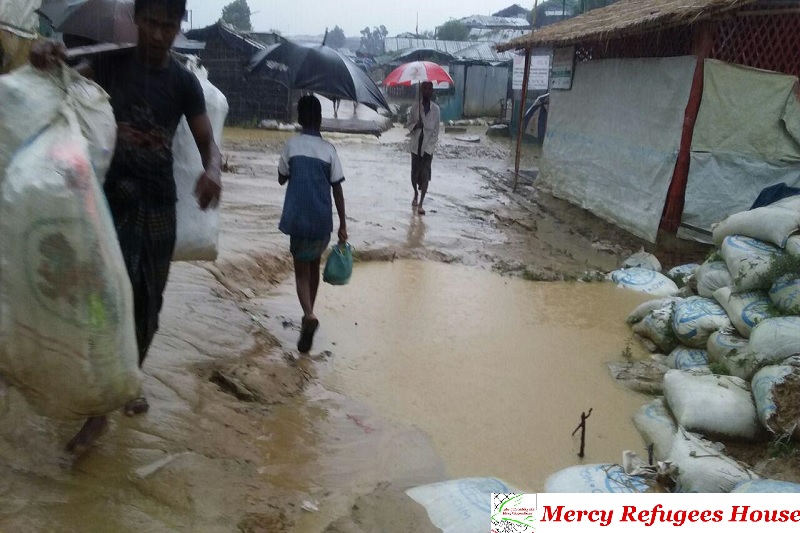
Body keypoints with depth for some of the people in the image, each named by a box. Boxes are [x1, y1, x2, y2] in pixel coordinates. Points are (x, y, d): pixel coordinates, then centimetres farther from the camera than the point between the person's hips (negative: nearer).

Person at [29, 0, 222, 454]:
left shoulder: (184, 82, 2)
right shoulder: (112, 63, 2)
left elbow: (208, 142, -2)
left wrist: (213, 170, -25)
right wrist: (48, 61, -32)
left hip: (159, 207, 2)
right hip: (110, 199, -2)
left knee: (148, 306, 10)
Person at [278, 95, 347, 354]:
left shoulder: (291, 145, -3)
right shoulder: (329, 149, -1)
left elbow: (282, 179, 8)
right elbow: (337, 189, -2)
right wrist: (342, 224, 2)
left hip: (298, 219, -2)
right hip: (323, 220, 2)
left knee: (302, 269, 4)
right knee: (314, 266, 20)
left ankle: (309, 315, -19)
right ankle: (308, 314, 31)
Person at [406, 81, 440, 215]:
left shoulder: (435, 109, -2)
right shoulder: (415, 107, -1)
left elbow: (436, 131, 0)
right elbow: (408, 125, 6)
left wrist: (429, 148, -8)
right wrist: (415, 125, -17)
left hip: (428, 147, -1)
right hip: (416, 146, 1)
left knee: (425, 175, -6)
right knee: (414, 174, 7)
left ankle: (420, 204, 1)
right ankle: (416, 194, 36)